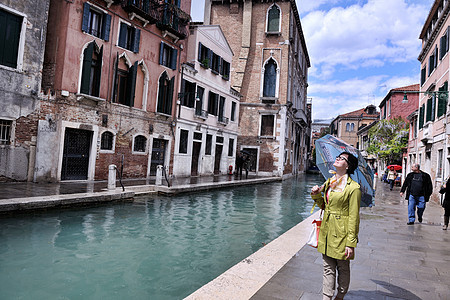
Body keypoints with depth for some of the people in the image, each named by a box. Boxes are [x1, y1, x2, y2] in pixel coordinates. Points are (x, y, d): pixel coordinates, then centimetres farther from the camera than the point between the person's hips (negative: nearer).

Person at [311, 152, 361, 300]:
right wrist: (316, 195, -1)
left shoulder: (353, 188, -13)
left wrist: (351, 243, -14)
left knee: (343, 268, 13)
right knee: (328, 268, 12)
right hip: (327, 231, 6)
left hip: (341, 232, -6)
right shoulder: (329, 183, 8)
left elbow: (353, 217, -14)